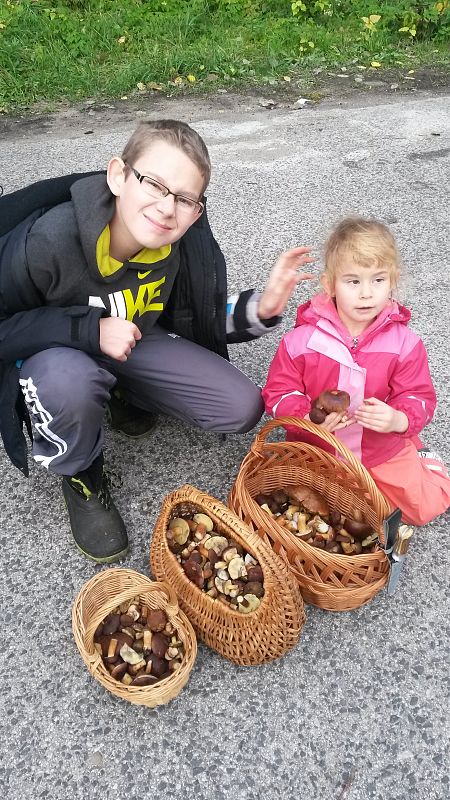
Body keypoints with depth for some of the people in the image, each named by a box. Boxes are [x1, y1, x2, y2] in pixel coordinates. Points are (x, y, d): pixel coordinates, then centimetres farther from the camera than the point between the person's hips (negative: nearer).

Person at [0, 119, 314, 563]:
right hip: (51, 354, -4)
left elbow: (197, 324, -3)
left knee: (242, 408, -8)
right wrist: (89, 330, -34)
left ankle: (127, 397, 15)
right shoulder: (49, 239, -31)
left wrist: (260, 308, -21)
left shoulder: (186, 244, -16)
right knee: (69, 379, -42)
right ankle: (81, 477, -7)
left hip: (135, 346, 4)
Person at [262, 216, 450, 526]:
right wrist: (309, 418, -27)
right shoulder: (302, 340, -15)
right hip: (316, 450, 0)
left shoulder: (405, 343, -11)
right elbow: (279, 392, -8)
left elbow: (420, 397, -4)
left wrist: (399, 419, -27)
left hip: (384, 451, 1)